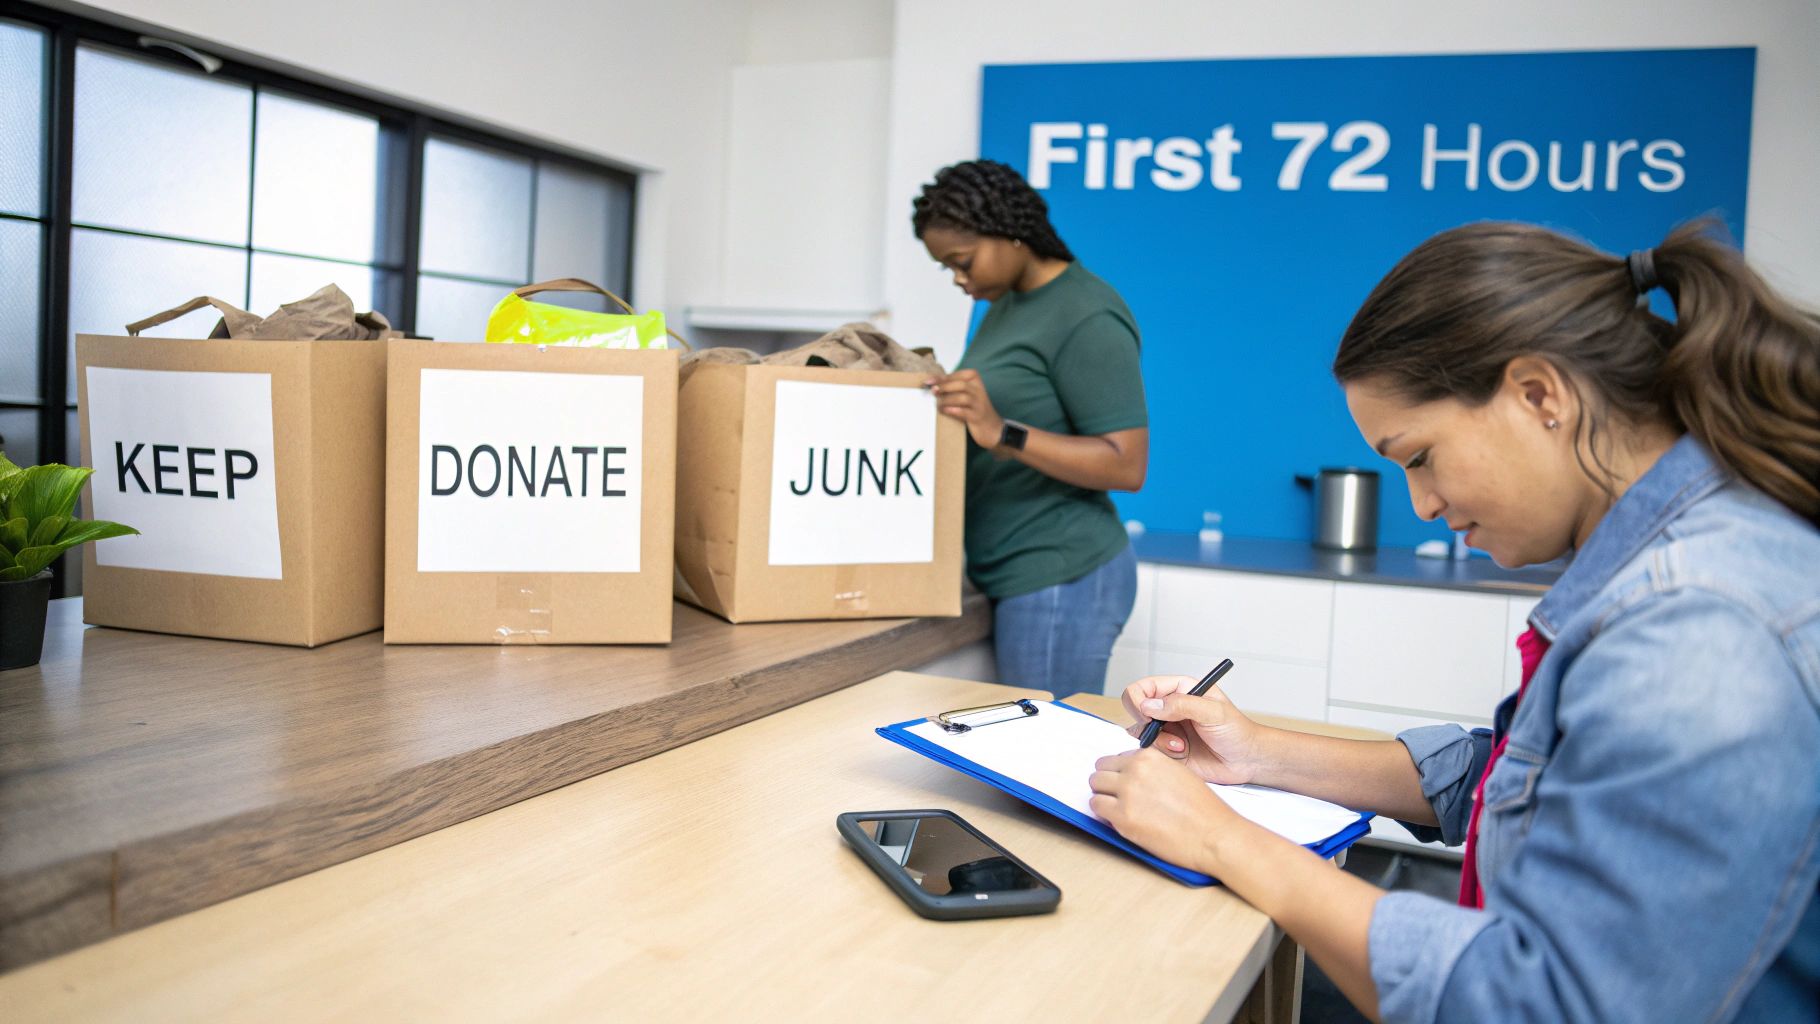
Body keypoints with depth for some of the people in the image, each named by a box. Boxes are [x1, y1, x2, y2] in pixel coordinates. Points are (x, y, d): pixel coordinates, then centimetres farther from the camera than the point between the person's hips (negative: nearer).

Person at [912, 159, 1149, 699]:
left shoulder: (1087, 319, -13)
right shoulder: (1006, 305, 15)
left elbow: (1127, 465, -18)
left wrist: (1003, 433, -27)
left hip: (1061, 579, -9)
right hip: (1015, 575, 9)